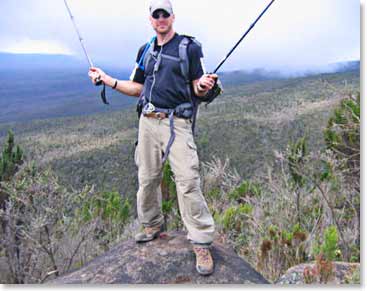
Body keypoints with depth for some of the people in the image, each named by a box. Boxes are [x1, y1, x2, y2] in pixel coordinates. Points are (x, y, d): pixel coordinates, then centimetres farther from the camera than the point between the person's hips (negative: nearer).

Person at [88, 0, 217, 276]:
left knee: (188, 181, -12)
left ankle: (202, 243, -2)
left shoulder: (189, 47, 2)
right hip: (148, 121, 6)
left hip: (177, 122, -5)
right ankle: (152, 225, 32)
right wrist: (108, 79, 6)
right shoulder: (145, 51, 17)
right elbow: (137, 88, 19)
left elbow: (198, 89, -1)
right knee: (147, 178, 11)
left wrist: (204, 85, -25)